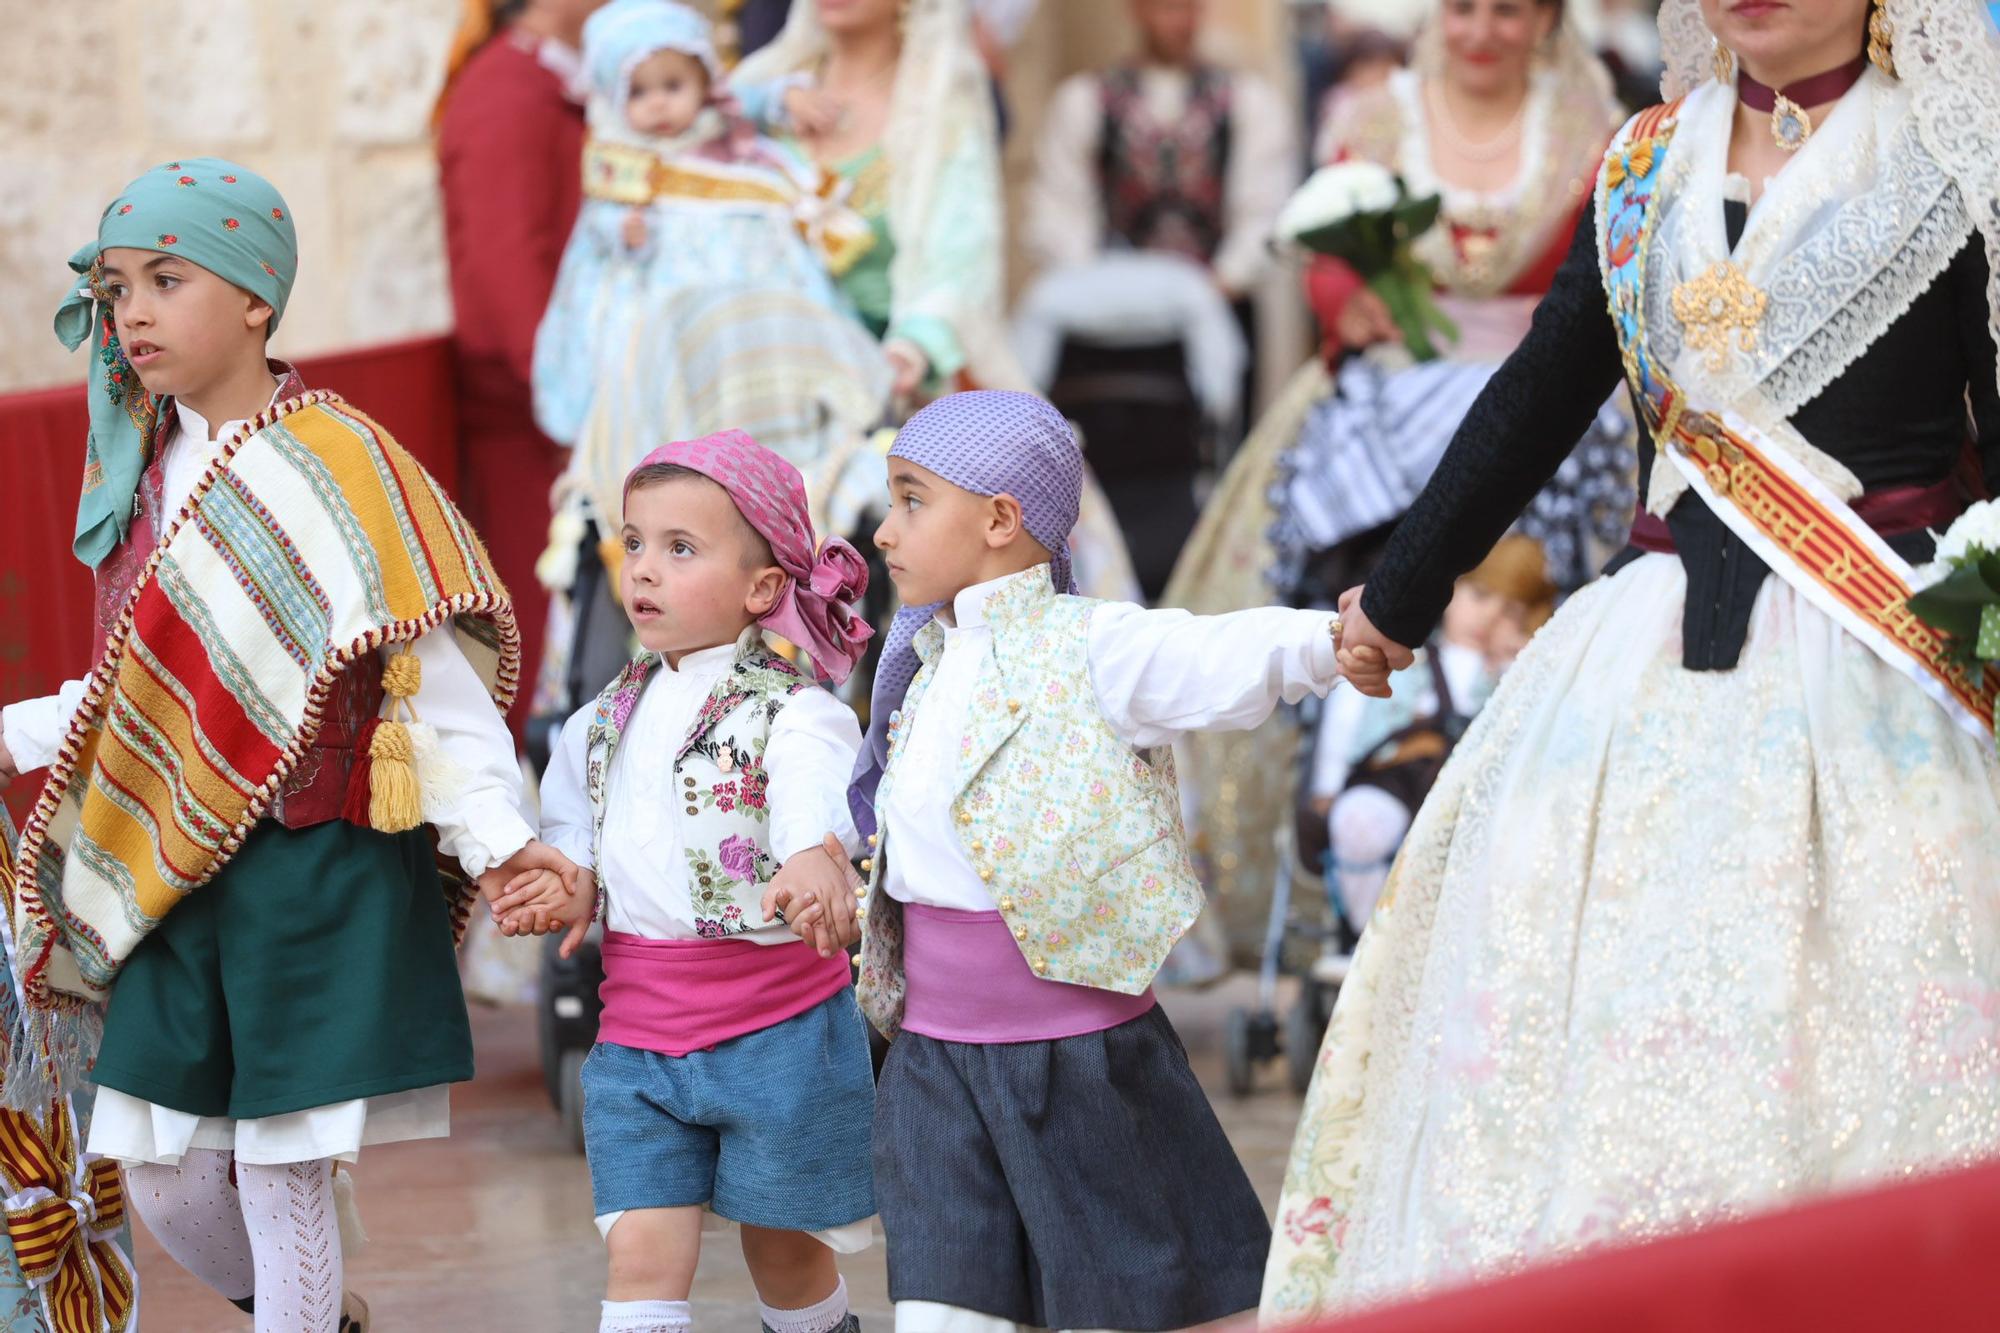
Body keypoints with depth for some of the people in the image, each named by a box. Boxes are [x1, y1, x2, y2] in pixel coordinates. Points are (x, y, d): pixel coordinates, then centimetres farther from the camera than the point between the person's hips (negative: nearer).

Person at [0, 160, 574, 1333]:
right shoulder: (151, 477, 11)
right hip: (174, 877, 7)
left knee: (282, 1175, -4)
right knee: (168, 1180, 9)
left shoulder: (336, 465, -11)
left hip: (316, 872, -7)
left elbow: (431, 682, -14)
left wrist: (497, 837, -25)